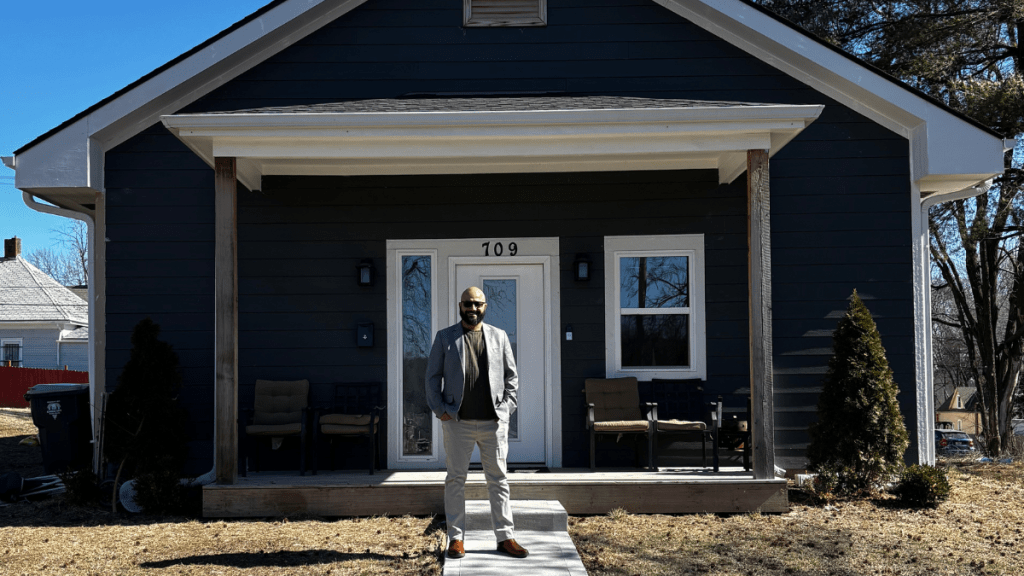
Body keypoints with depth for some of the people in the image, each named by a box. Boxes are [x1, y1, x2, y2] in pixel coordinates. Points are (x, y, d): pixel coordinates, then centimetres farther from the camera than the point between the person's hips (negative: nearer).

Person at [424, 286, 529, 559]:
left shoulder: (499, 337, 10)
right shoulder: (445, 338, 6)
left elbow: (511, 375, 12)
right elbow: (433, 376, 6)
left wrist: (507, 406, 1)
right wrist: (439, 409, -4)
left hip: (494, 422, 1)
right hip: (458, 422, -1)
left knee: (498, 479, 6)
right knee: (456, 479, 4)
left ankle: (505, 537, 13)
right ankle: (456, 538, 13)